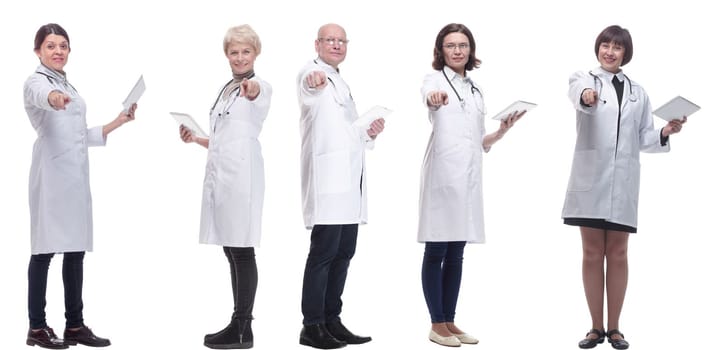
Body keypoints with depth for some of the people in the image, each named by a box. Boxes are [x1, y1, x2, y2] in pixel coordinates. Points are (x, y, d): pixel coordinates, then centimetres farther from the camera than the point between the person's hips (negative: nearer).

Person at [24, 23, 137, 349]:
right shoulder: (36, 80, -5)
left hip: (76, 173, 8)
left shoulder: (69, 86, 20)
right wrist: (54, 98, -55)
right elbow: (41, 96, -32)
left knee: (75, 249, 8)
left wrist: (117, 122, 18)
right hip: (52, 173, -8)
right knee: (46, 248, -5)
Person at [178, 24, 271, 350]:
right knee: (231, 250, 10)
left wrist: (251, 87, -55)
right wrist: (196, 139, 12)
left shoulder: (260, 86, -5)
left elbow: (258, 94, -33)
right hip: (220, 174, 8)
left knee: (241, 250, -6)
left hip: (241, 176, -8)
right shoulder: (225, 88, 19)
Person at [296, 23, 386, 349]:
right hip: (327, 176, -9)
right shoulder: (312, 73, -4)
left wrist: (368, 133, 12)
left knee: (343, 252, 9)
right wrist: (312, 83, -54)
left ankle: (331, 321, 16)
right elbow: (309, 95, -31)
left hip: (348, 179, 9)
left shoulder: (342, 85, 24)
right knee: (324, 251, -10)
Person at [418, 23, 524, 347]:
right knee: (436, 251, -2)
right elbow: (428, 97, -28)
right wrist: (434, 99, -51)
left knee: (455, 254, 10)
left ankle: (450, 321, 16)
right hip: (443, 172, -6)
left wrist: (503, 130, 4)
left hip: (469, 175, 6)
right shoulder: (435, 79, 0)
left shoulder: (475, 90, 18)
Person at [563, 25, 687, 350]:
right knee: (592, 253, 3)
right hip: (591, 177, -2)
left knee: (617, 254, 6)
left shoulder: (638, 93, 15)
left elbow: (644, 139, 13)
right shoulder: (583, 79, 4)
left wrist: (665, 133, -7)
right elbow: (580, 96, -22)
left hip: (623, 180, 2)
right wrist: (587, 96, -46)